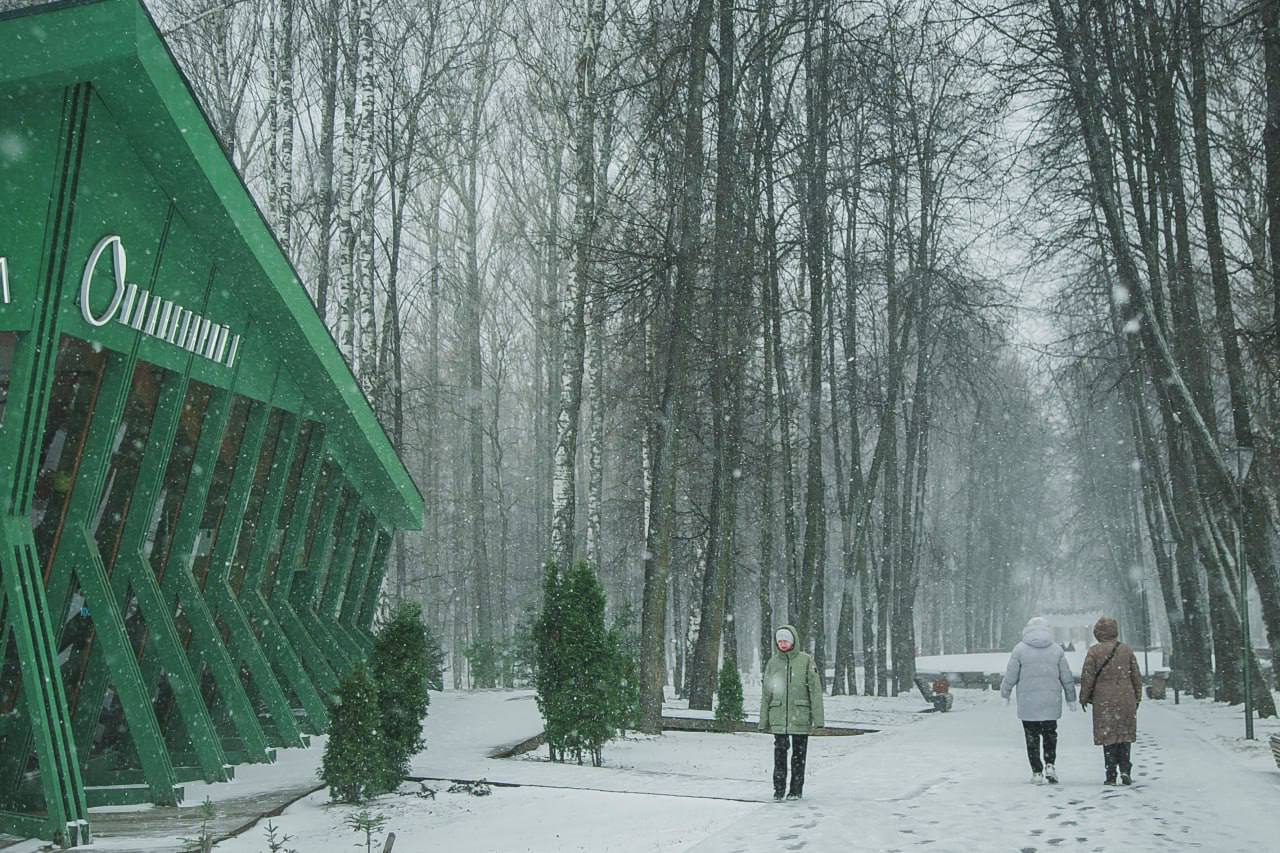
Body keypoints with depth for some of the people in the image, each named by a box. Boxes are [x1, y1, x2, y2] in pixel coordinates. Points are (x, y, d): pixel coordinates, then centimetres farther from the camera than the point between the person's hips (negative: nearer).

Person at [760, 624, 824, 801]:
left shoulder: (806, 661, 0)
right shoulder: (772, 663, 8)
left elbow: (815, 690, -1)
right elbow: (766, 694, 11)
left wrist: (818, 717, -8)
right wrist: (763, 720, 8)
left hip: (800, 718, -1)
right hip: (778, 718, 1)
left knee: (799, 753, 4)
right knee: (780, 752, -6)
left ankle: (796, 789, 14)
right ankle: (779, 789, 3)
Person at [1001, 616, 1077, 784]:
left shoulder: (1020, 649, -5)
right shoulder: (1057, 650, 2)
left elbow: (1010, 676, -2)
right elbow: (1067, 678, 6)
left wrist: (1005, 693, 13)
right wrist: (1071, 699, 17)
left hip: (1027, 704, -2)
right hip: (1051, 703, 2)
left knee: (1032, 738, 6)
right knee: (1050, 734, 17)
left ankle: (1037, 771, 5)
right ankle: (1049, 765, 2)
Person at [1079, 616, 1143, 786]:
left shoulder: (1094, 652, -6)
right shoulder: (1127, 650, 5)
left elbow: (1087, 677, -5)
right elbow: (1136, 677, 10)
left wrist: (1084, 697, 7)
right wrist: (1137, 698, 20)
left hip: (1104, 701, -2)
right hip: (1126, 699, 3)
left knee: (1108, 736, 2)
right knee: (1125, 735, 11)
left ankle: (1111, 775, 2)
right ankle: (1125, 770, 0)